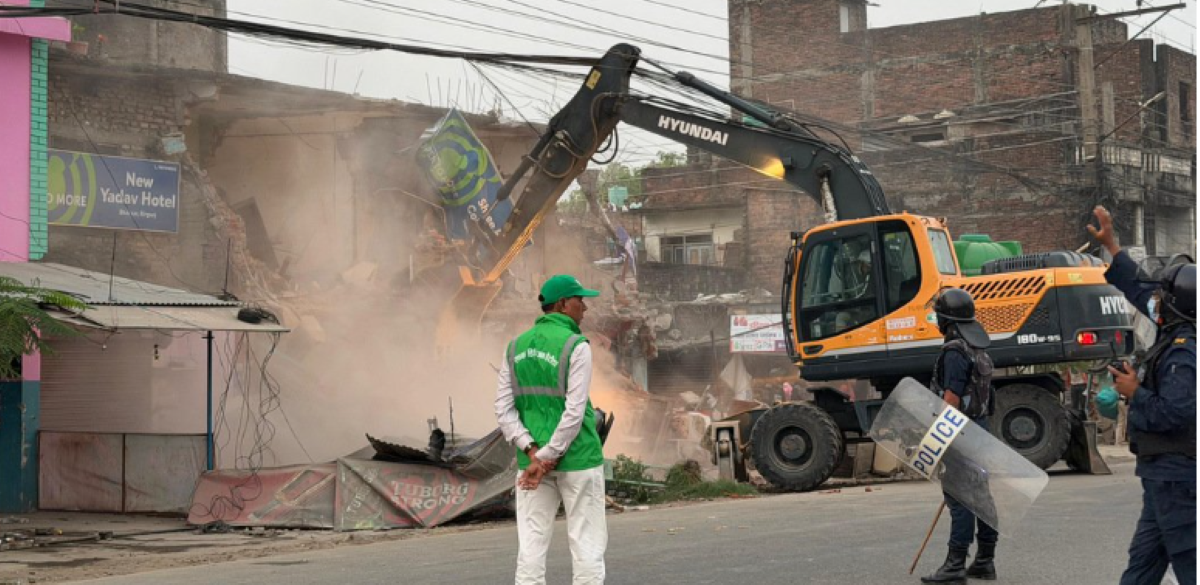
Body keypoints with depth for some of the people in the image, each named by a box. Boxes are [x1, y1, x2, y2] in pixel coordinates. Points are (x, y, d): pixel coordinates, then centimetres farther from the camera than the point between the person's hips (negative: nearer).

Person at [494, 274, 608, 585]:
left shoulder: (516, 347, 6)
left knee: (532, 545, 4)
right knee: (587, 542, 3)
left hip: (532, 457, 5)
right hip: (577, 456, -5)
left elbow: (504, 410, 0)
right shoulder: (576, 346, -12)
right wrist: (549, 457, -13)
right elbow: (575, 412, -18)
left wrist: (534, 455, -7)